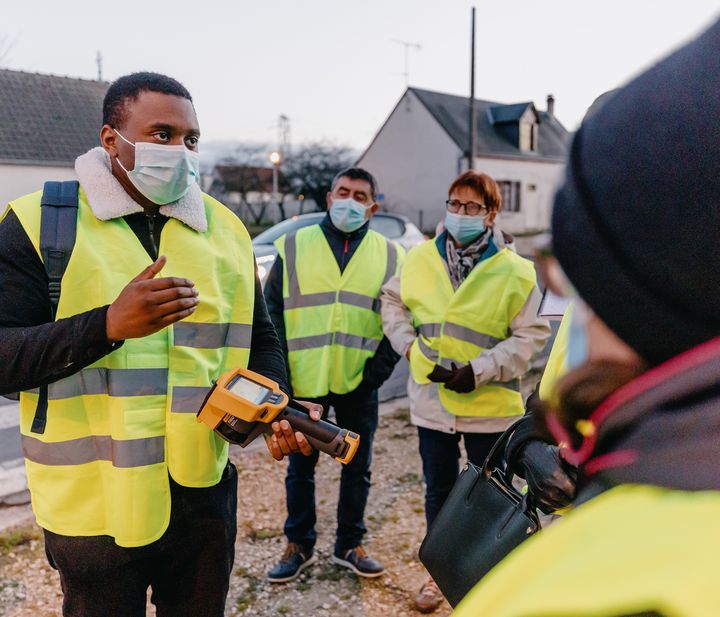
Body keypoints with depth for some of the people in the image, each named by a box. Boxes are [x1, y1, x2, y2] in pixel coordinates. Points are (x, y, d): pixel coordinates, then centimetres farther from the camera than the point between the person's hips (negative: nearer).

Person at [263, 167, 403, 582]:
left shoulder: (390, 256, 4)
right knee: (301, 468, 11)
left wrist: (378, 369, -7)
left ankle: (350, 544, 30)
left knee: (358, 468, 12)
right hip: (304, 381, 0)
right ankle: (300, 546, 29)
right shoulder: (294, 247, 2)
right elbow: (272, 312, 1)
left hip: (360, 386, 1)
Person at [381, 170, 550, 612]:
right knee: (439, 491, 17)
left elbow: (531, 335, -9)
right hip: (431, 399, 3)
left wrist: (480, 370, -17)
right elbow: (392, 301, 14)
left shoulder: (514, 270, -10)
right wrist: (409, 345, 0)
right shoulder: (421, 257, 0)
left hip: (489, 405, -3)